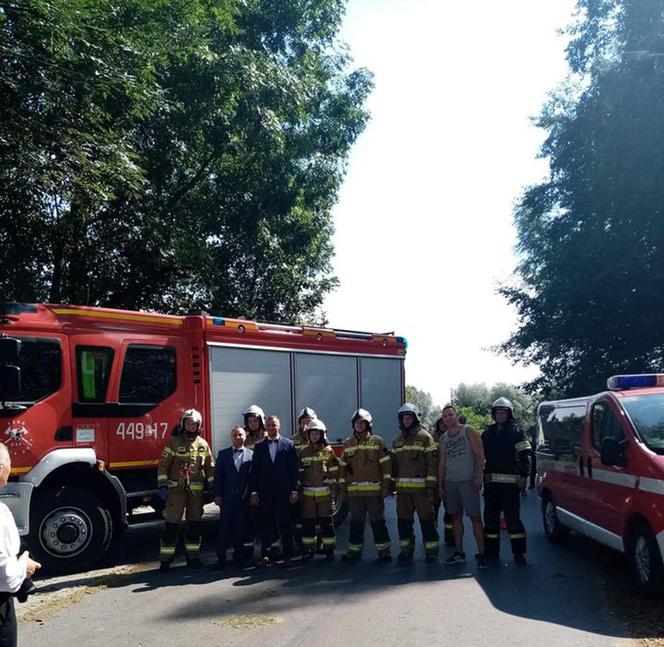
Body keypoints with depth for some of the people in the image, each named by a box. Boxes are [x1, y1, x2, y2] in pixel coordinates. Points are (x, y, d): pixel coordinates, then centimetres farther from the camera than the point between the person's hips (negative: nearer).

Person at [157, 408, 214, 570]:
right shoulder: (174, 442, -2)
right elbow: (163, 465, -4)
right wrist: (162, 486, -11)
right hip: (176, 489, -4)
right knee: (171, 524, -4)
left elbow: (210, 467, 12)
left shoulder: (203, 444, 9)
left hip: (196, 490, 4)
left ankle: (193, 557, 20)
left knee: (195, 524, 10)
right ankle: (165, 560, 3)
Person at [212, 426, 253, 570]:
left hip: (244, 498, 0)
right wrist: (217, 495, -3)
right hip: (227, 497, 0)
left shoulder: (251, 455, 4)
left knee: (240, 528, 6)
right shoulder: (223, 454, 7)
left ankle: (239, 555, 17)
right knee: (224, 528, -1)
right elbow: (218, 476, 4)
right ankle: (221, 558, 5)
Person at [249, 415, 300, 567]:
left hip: (284, 492, -1)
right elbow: (254, 470, 8)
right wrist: (254, 491, 2)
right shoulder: (259, 447, 9)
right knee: (265, 524, 5)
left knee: (285, 524, 3)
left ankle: (287, 555, 11)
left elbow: (295, 469, 2)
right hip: (264, 492, 2)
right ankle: (265, 555, 13)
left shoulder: (288, 444, 4)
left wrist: (294, 489, -4)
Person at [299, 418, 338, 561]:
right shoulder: (303, 452, 9)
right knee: (307, 522, 4)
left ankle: (329, 549, 7)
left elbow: (334, 471, 1)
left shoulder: (328, 451, 2)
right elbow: (300, 473, 11)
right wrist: (298, 490, 7)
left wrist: (333, 489, -4)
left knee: (327, 521, 0)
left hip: (325, 493, -2)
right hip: (308, 493, 2)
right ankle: (308, 549, 14)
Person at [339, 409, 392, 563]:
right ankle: (354, 552, 20)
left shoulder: (377, 441, 1)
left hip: (374, 490, -3)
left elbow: (386, 464, -2)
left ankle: (384, 552, 8)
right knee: (356, 522, 11)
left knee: (377, 522, 1)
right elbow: (343, 466, 13)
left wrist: (386, 485, -8)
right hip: (354, 491, 3)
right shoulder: (347, 444, 11)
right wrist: (342, 486, 9)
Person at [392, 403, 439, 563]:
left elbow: (432, 462, -7)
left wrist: (431, 485, -12)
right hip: (402, 488, 6)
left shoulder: (425, 437, -2)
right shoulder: (398, 440, 15)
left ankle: (431, 551, 5)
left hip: (421, 487, -5)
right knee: (403, 520, 9)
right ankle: (406, 549, 20)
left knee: (426, 519, -2)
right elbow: (394, 464, 19)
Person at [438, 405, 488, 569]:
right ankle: (459, 552, 16)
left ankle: (481, 553, -2)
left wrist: (478, 477, -14)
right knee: (456, 517, 9)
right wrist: (440, 485, 14)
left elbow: (480, 455, -6)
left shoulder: (468, 431, -2)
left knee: (475, 517, -6)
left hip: (468, 481, -5)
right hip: (450, 482, 5)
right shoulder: (443, 438, 14)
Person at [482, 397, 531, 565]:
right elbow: (481, 455, 21)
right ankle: (491, 550, 17)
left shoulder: (516, 432, 0)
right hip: (490, 482, 5)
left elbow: (525, 455, -5)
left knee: (512, 516, -5)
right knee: (490, 516, 8)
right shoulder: (487, 433, 15)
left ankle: (518, 552, 2)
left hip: (510, 481, -5)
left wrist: (523, 475, -14)